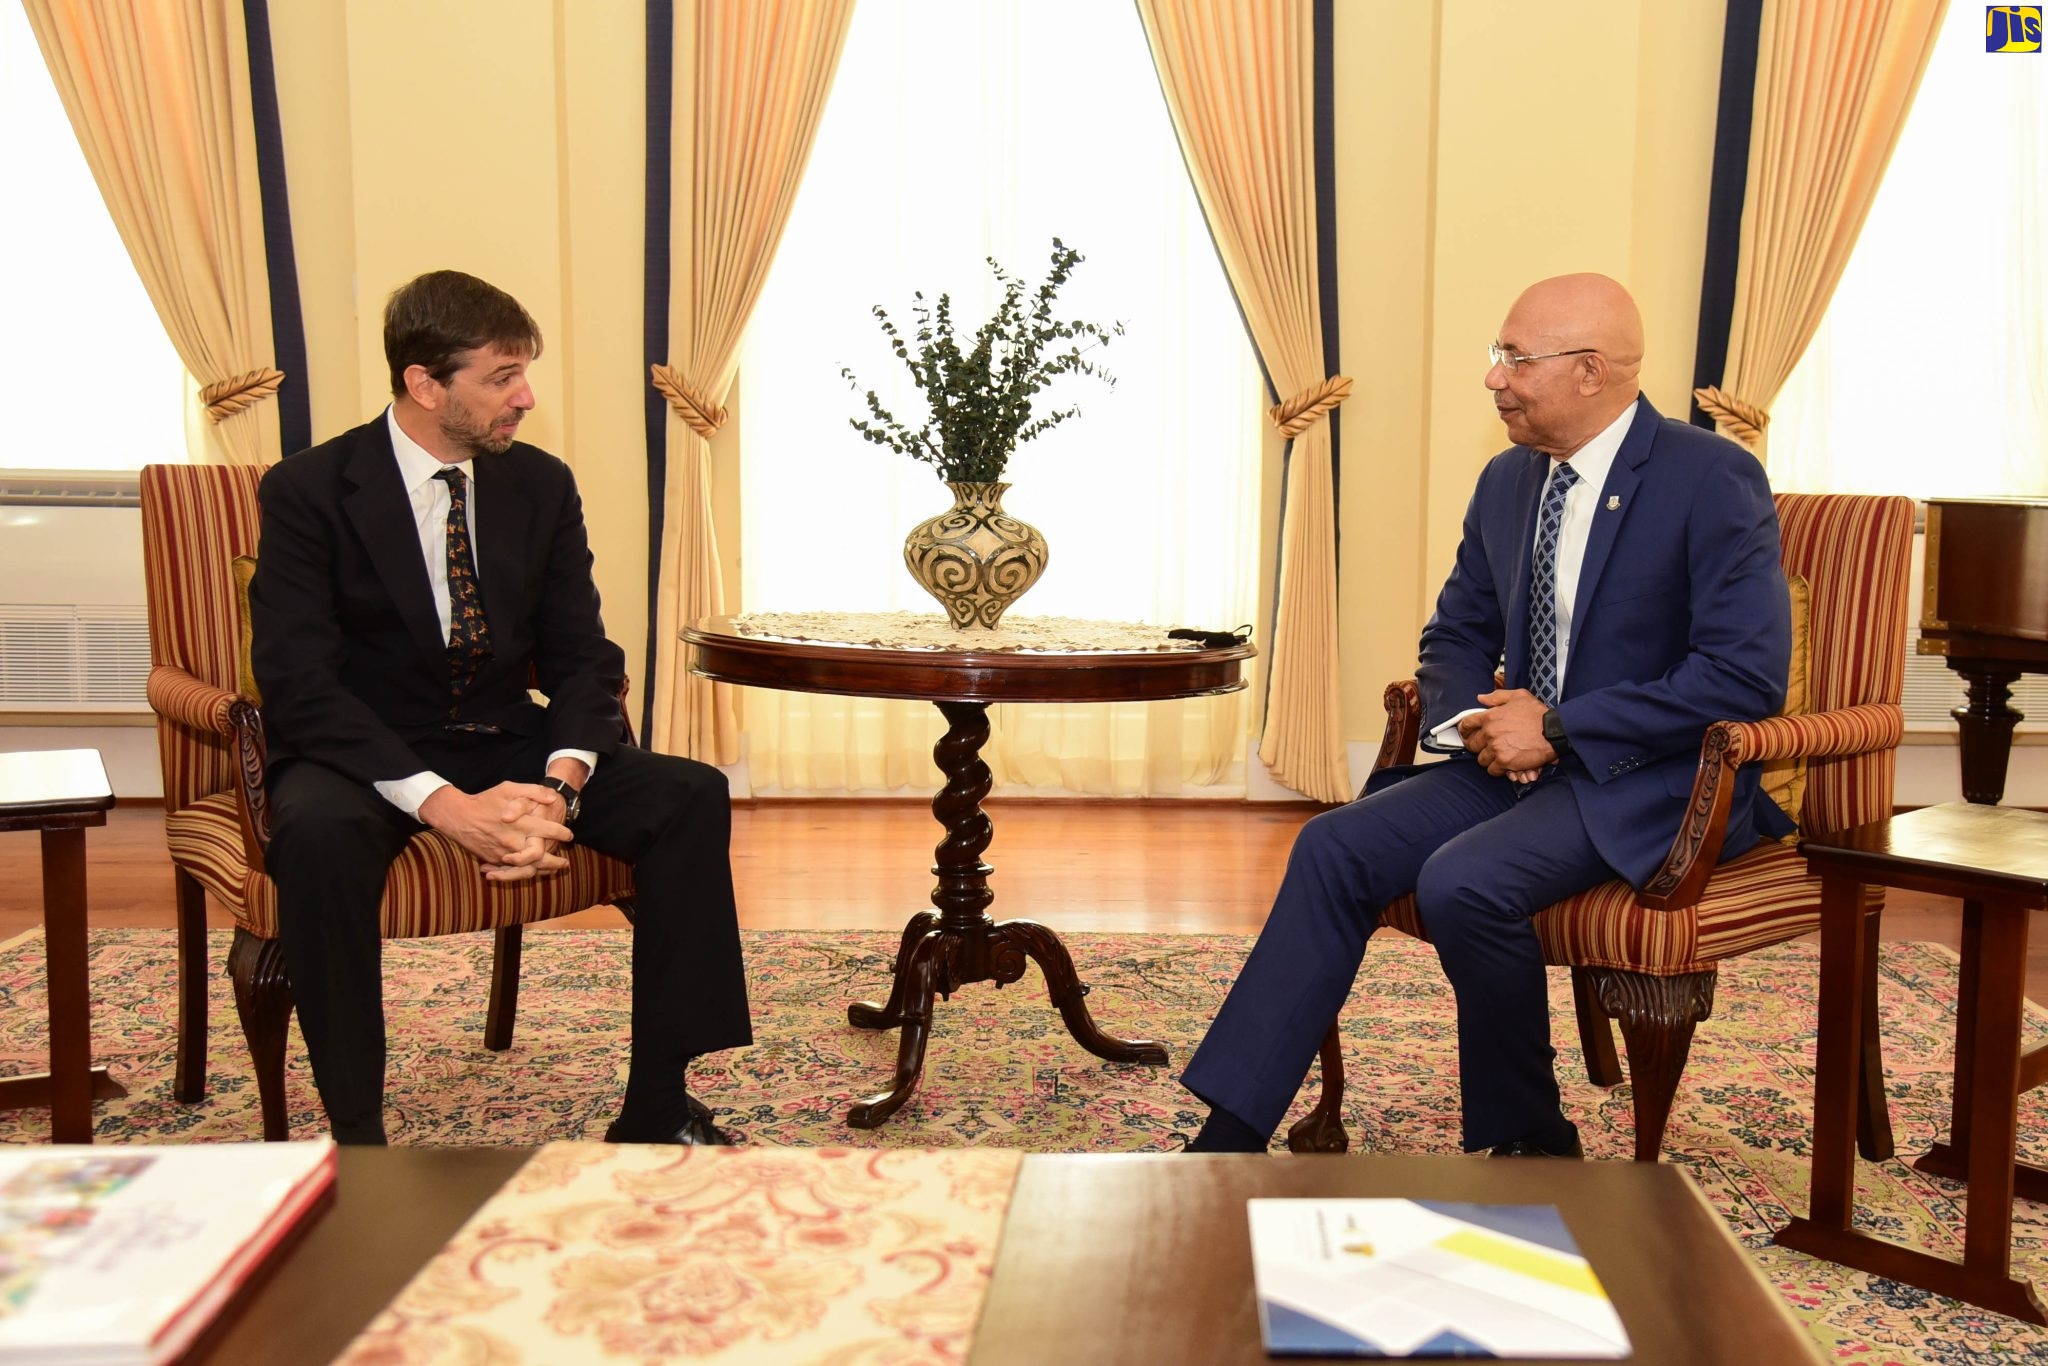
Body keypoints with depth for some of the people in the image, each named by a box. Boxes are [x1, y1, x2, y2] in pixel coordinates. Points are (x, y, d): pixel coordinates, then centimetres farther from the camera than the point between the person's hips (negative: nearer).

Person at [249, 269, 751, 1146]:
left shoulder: (541, 485, 3)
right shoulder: (308, 492, -9)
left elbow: (582, 656, 2)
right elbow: (297, 684, -17)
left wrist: (559, 787, -19)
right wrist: (445, 806, -30)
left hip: (507, 748, 4)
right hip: (369, 758, -4)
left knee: (692, 794, -18)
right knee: (319, 832, -38)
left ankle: (657, 1112, -14)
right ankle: (356, 1135, -22)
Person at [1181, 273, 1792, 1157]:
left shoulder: (1713, 480, -12)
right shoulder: (1507, 481, 11)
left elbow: (1747, 676, -19)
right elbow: (1456, 633, 20)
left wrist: (1557, 730, -19)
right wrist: (1475, 720, -4)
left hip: (1654, 783, -7)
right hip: (1519, 759, 7)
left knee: (1463, 881, -30)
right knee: (1335, 847, -13)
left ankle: (1530, 1143, -6)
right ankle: (1231, 1134, -11)